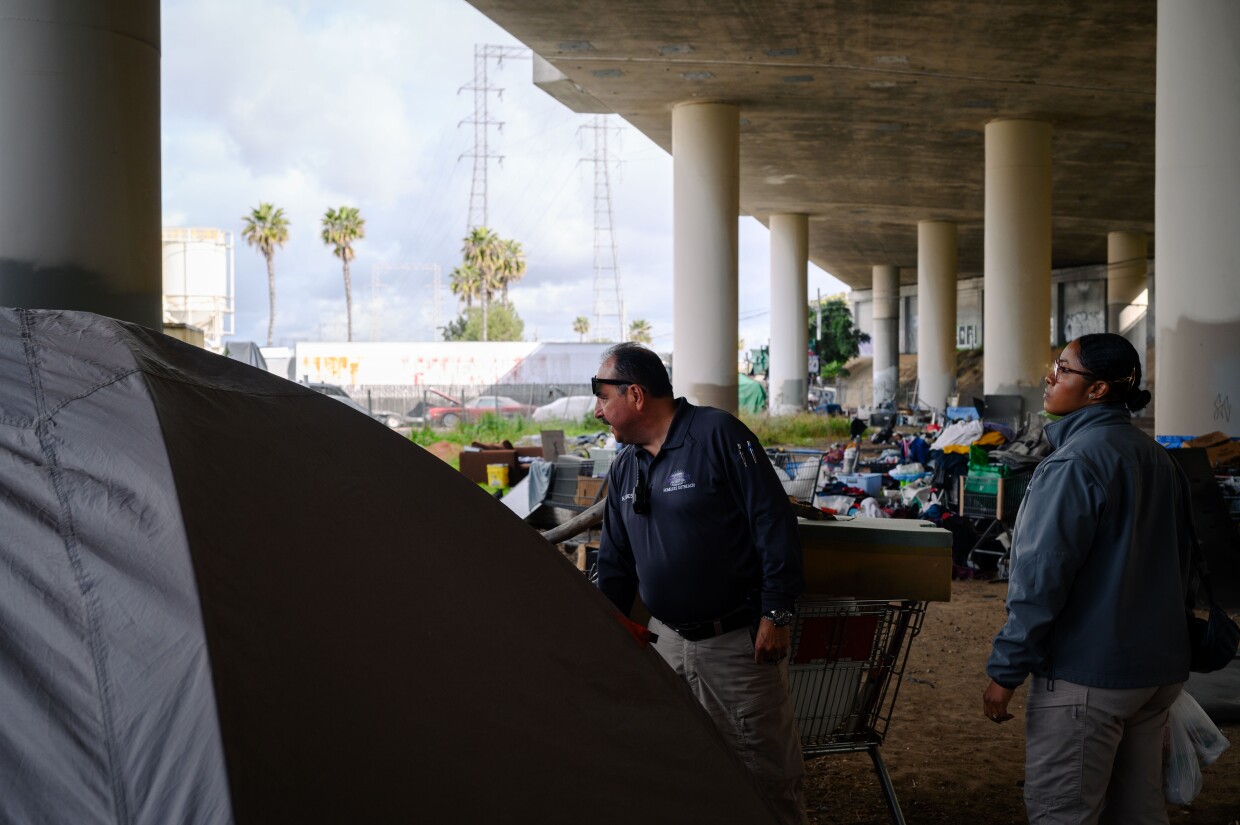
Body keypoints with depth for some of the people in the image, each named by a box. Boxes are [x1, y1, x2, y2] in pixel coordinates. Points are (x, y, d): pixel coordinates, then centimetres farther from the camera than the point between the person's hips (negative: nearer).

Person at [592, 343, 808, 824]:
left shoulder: (717, 434, -11)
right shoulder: (625, 468, 11)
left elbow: (773, 521, -14)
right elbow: (615, 562, 18)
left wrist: (777, 612, -16)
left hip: (739, 641, -7)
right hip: (667, 640, 7)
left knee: (766, 771, 0)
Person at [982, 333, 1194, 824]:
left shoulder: (1075, 462, -16)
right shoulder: (1158, 459, 11)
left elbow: (1041, 577, -19)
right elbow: (1178, 559, 20)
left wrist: (1005, 670, -15)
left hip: (1087, 674, -9)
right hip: (1160, 670, 9)